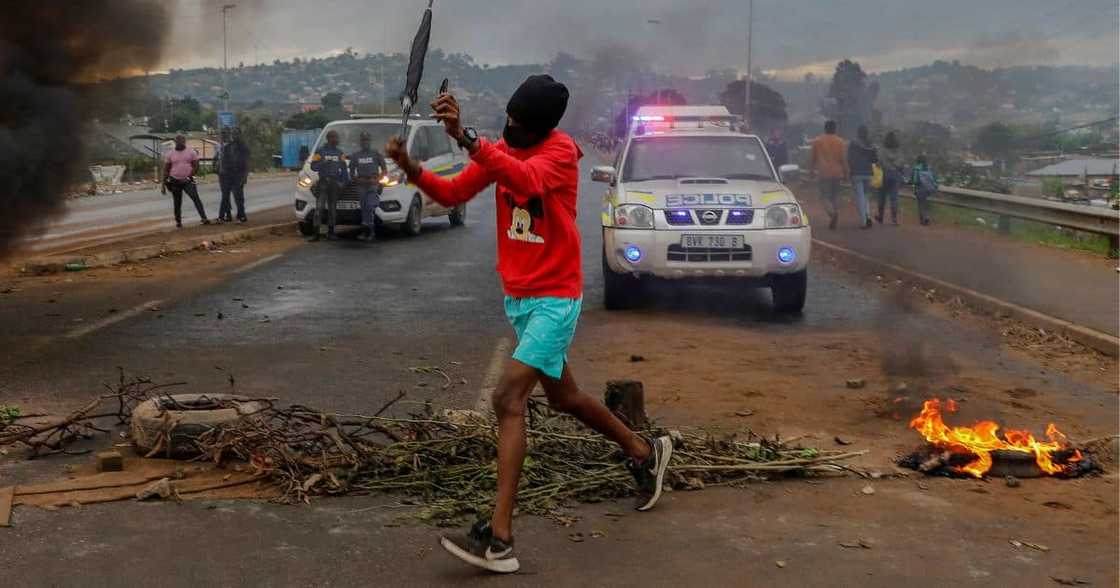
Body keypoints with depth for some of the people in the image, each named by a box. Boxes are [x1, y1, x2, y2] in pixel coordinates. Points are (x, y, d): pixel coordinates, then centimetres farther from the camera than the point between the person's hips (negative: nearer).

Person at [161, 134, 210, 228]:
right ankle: (178, 221, 19)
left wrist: (189, 176, -12)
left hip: (187, 181, -1)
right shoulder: (169, 154, 4)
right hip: (175, 182, 1)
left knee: (196, 198, -18)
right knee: (177, 202, 7)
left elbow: (196, 166, 2)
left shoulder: (191, 152, 2)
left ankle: (204, 218, -27)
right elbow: (166, 170, 5)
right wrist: (163, 184, 2)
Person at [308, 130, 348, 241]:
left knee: (333, 208, 6)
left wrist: (343, 182, 1)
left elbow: (343, 169, 13)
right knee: (319, 207, -10)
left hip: (335, 183, 4)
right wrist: (323, 163, -21)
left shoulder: (340, 153, 12)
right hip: (323, 182, -4)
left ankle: (331, 232, 12)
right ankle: (316, 233, -12)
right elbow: (313, 166, -3)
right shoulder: (320, 151, 1)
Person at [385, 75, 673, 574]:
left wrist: (464, 137, -49)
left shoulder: (562, 152, -17)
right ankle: (645, 452, 44)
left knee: (508, 399, -19)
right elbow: (453, 194, 0)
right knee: (563, 396, 21)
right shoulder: (500, 149, 4)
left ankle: (499, 539, -19)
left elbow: (526, 179, -39)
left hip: (555, 299, -8)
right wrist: (411, 168, -18)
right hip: (518, 297, 8)